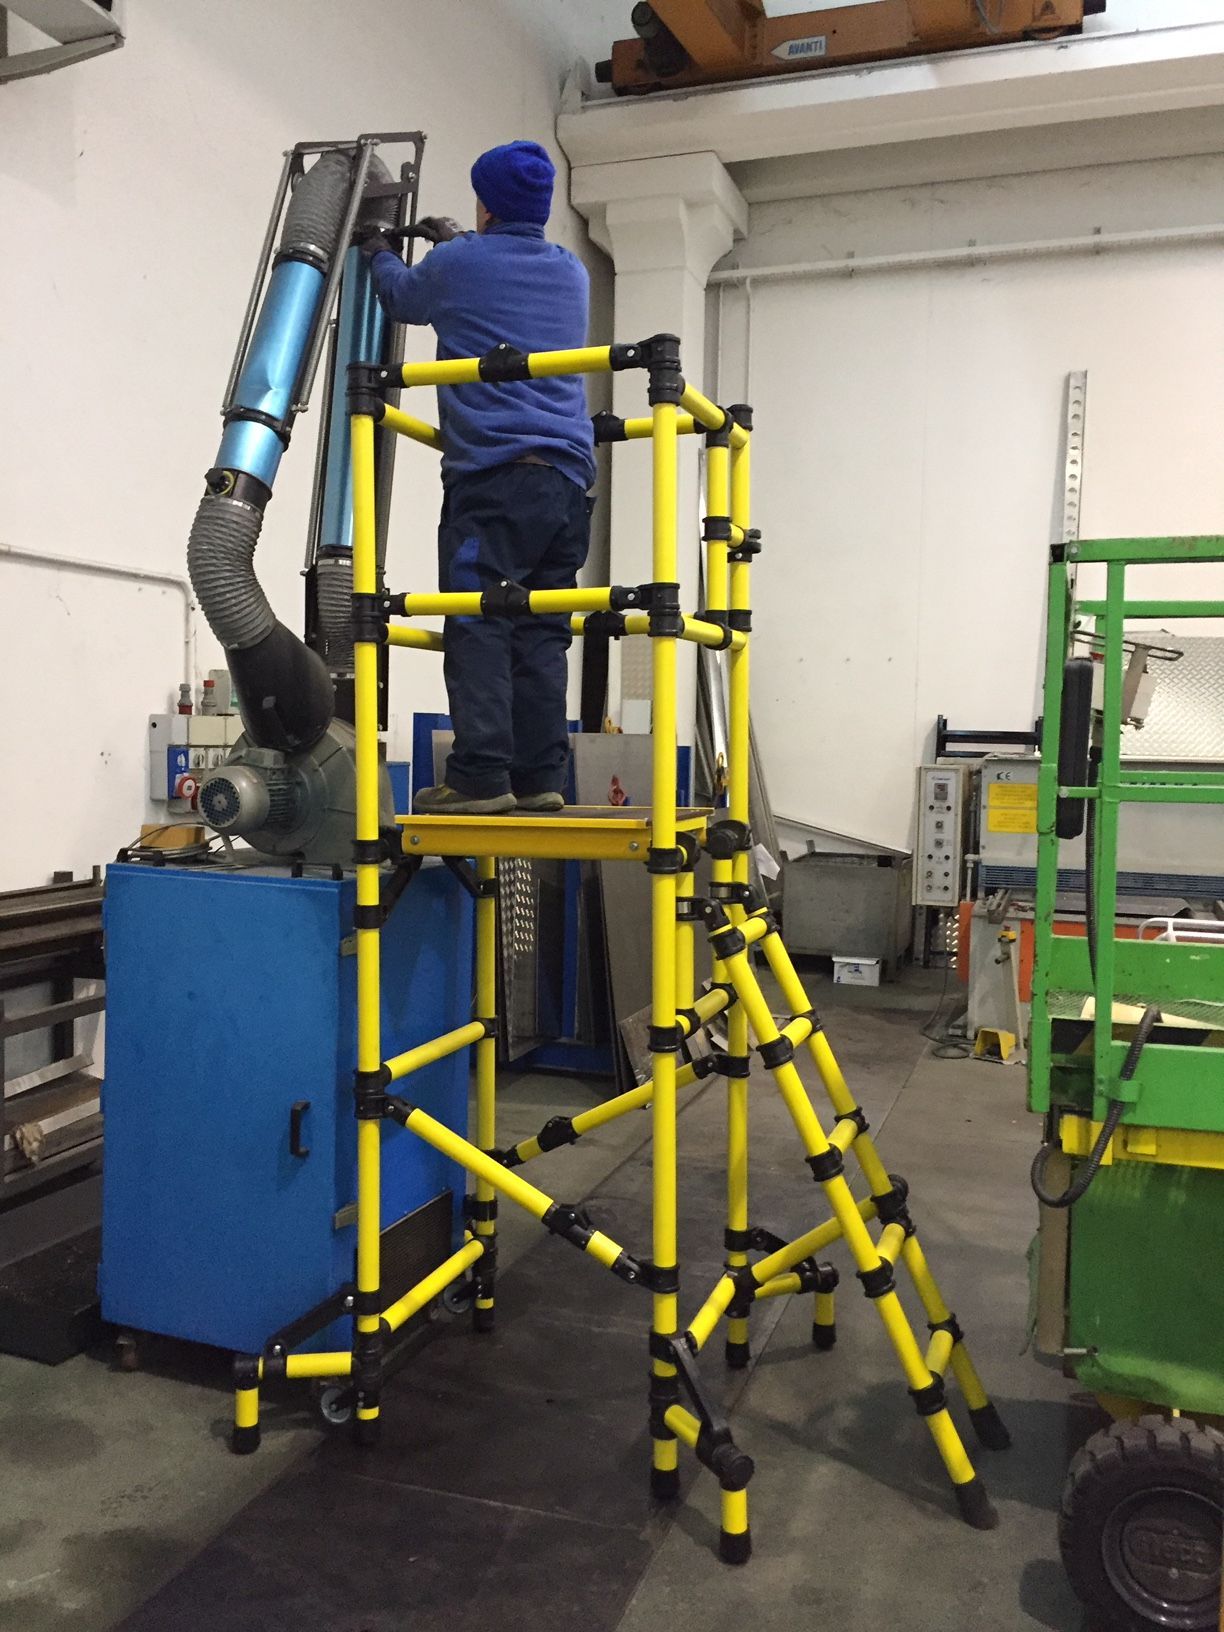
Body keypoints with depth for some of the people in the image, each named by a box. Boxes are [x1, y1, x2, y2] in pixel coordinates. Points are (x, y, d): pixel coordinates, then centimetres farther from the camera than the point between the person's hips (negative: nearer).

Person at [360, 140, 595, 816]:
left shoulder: (457, 264, 6)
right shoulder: (571, 272, 21)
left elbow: (402, 298, 28)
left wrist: (380, 255, 48)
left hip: (492, 472, -5)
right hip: (568, 479, 6)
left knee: (478, 630, -8)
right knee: (542, 634, 3)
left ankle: (481, 777, -13)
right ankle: (540, 779, 2)